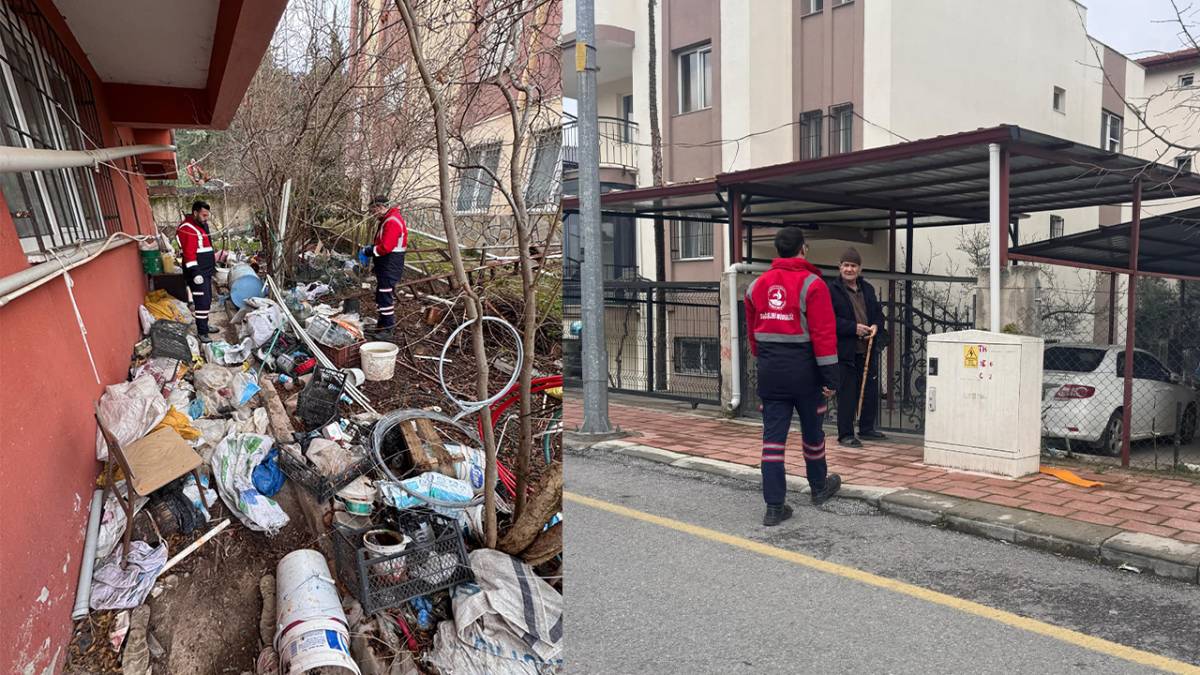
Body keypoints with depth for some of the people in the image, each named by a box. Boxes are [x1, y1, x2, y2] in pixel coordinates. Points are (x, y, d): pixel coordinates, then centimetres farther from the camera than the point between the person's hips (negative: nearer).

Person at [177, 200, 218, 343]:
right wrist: (195, 272, -26)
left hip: (206, 271, 10)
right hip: (197, 272, -10)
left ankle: (204, 325, 28)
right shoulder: (188, 229, -17)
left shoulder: (202, 225, 15)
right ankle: (202, 332, -6)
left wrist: (213, 265, 29)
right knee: (202, 301, -10)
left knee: (207, 300, 16)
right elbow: (189, 253, -23)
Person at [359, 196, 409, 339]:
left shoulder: (392, 222, -19)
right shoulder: (387, 220, 15)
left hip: (390, 267, -11)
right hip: (385, 265, 11)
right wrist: (371, 249, 7)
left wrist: (369, 251, -12)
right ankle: (382, 324, 28)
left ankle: (387, 329, -1)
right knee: (381, 295, 18)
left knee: (386, 296, -7)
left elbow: (385, 247, -25)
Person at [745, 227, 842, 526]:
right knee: (812, 431, 16)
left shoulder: (757, 285, 6)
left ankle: (774, 506, 1)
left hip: (769, 370, 4)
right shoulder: (812, 284, -11)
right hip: (803, 369, -4)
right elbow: (823, 333, -15)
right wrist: (830, 376, -11)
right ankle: (819, 488, 36)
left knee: (773, 436, 3)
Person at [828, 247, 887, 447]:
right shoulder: (832, 290, -7)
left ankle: (867, 428, 31)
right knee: (847, 394, -2)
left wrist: (876, 326, -1)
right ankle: (845, 435, 6)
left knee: (870, 391, 15)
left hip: (867, 350, 7)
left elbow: (878, 313, 21)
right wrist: (854, 328, -19)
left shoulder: (867, 289, 14)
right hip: (845, 352, -7)